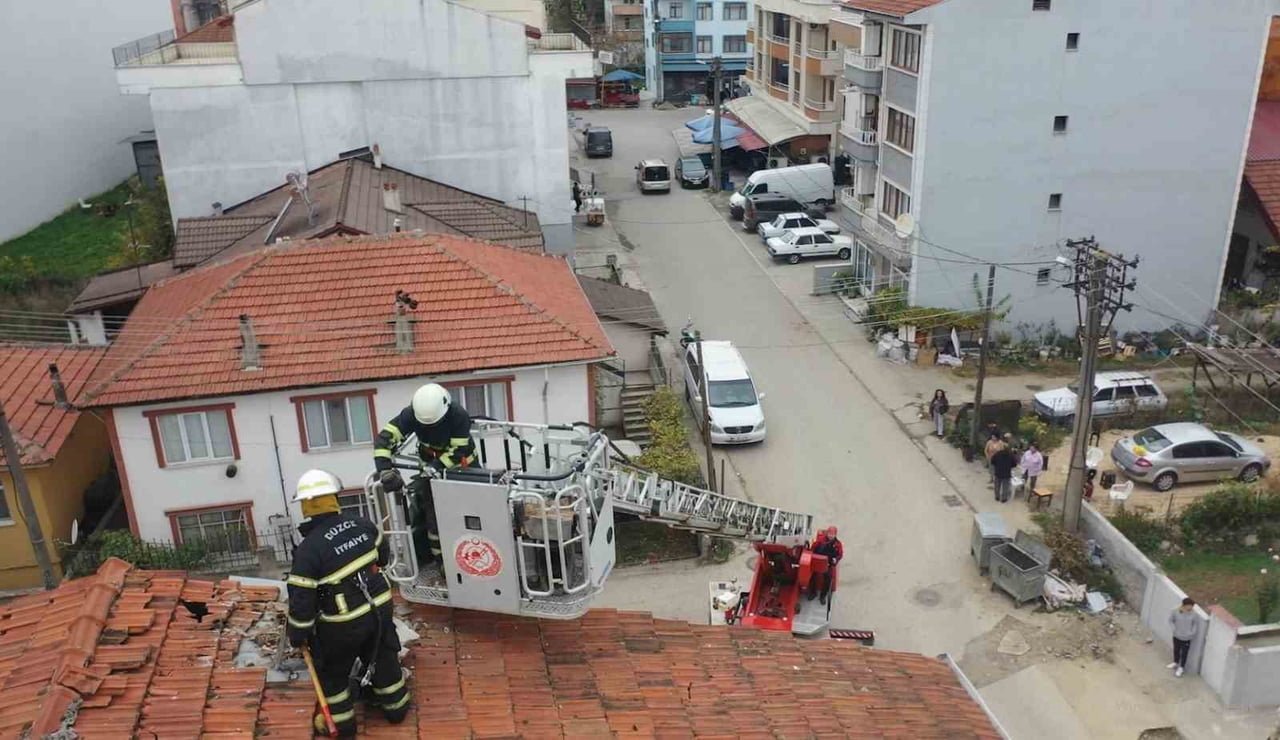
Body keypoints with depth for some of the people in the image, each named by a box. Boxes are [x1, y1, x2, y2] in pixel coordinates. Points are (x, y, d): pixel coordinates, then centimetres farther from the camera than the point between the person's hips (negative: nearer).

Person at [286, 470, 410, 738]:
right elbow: (383, 555, 12)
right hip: (380, 607, 5)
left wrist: (297, 634, -5)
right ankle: (396, 707, 40)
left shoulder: (309, 548, -24)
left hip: (344, 624, -5)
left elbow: (301, 599, -19)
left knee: (331, 671, 19)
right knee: (383, 658, 24)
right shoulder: (362, 524, -7)